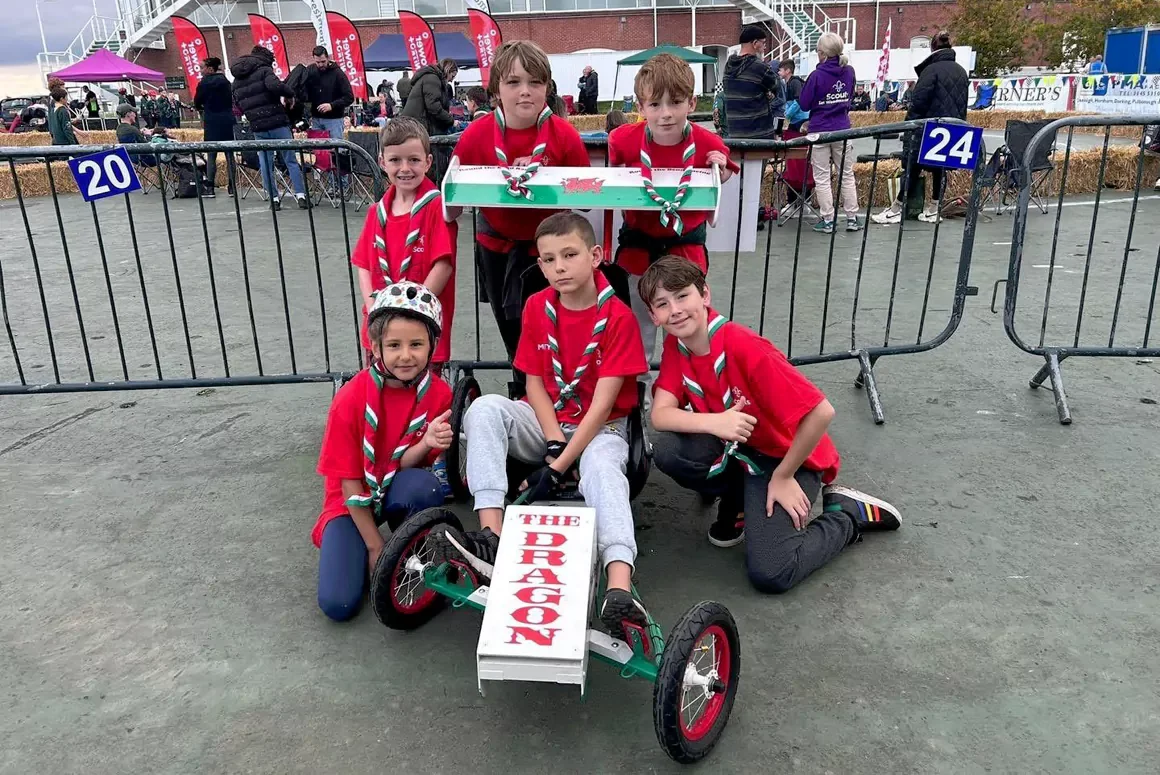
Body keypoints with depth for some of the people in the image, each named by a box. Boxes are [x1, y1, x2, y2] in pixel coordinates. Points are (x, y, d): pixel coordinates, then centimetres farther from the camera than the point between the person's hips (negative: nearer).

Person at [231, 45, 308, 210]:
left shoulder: (237, 80, 16)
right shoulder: (264, 70, -4)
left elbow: (238, 104, 19)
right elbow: (275, 86, -23)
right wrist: (290, 94, -8)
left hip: (257, 127, 5)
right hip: (277, 123, -4)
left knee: (266, 164, 9)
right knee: (291, 161, 2)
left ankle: (274, 199, 9)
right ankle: (300, 195, -3)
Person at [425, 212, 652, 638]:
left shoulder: (618, 317, -14)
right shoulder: (536, 308, 0)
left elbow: (603, 403, -18)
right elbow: (534, 383, 1)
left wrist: (559, 465, -22)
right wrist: (554, 443, -16)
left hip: (600, 428, -4)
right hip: (546, 423, 4)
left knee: (602, 469, -37)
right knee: (485, 408, -24)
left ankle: (620, 593, -54)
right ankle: (491, 536, -35)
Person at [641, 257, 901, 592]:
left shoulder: (744, 347, -29)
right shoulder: (676, 345, -8)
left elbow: (821, 412, -31)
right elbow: (660, 414, -17)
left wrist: (782, 477, -19)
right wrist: (714, 422, -37)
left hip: (788, 455, -5)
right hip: (736, 449, 6)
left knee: (769, 574, -20)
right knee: (667, 449, -24)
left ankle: (848, 515, 7)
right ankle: (738, 498, 6)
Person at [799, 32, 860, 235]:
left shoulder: (817, 75, -14)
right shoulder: (849, 71, 2)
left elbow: (804, 104, -8)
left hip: (820, 132, -4)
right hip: (842, 130, 4)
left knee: (822, 177, 3)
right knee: (847, 175, 11)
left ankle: (827, 220, 3)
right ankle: (852, 218, 13)